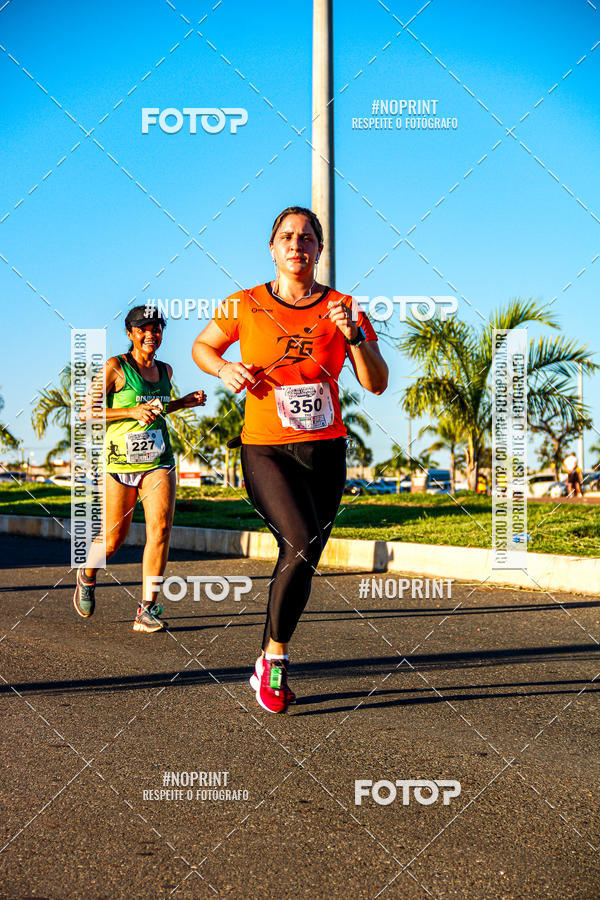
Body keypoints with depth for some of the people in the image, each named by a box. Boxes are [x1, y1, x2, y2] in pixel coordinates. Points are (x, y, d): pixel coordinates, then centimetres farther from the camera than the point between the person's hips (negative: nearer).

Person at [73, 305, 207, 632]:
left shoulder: (165, 370, 13)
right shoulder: (115, 367, -4)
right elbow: (87, 413, -7)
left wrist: (184, 402, 15)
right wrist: (133, 412, -16)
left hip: (158, 461, 4)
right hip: (119, 461, -4)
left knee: (160, 529, -13)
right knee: (114, 535, 3)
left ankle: (147, 610, -9)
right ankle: (87, 575, 36)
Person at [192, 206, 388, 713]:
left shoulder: (343, 308, 1)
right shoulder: (245, 306, -1)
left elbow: (377, 384, -2)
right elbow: (201, 347, 16)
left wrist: (353, 335, -17)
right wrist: (224, 369, -5)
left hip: (326, 450, 3)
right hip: (266, 450, -3)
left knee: (299, 561, 8)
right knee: (303, 546, -24)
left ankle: (267, 670, 26)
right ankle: (276, 655, -4)